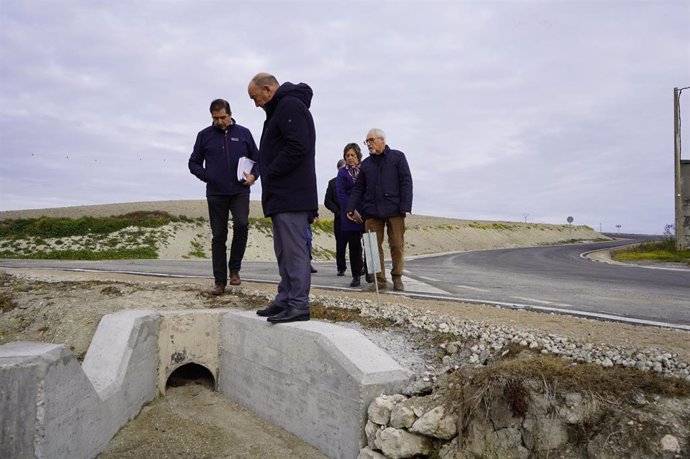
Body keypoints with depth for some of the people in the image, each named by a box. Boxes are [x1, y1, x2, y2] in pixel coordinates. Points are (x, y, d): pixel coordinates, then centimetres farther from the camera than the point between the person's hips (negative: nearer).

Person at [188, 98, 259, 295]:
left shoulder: (244, 133, 7)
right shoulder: (205, 135, 7)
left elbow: (257, 159, 14)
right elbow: (193, 163, 13)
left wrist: (253, 175, -5)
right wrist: (204, 175, -7)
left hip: (240, 192, -1)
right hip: (215, 194, 1)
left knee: (241, 224, -22)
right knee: (218, 236, 2)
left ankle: (235, 268, -1)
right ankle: (220, 281, 10)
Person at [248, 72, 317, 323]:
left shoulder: (290, 105, -8)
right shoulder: (280, 109, 24)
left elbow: (297, 148, -20)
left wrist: (269, 175, -13)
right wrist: (270, 185, 12)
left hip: (291, 196, -11)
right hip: (283, 196, 11)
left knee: (294, 250, -9)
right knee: (284, 251, 12)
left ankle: (298, 304, -5)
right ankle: (285, 300, 19)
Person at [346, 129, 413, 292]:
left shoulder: (397, 157, 7)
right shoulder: (365, 164, 18)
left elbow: (406, 182, 0)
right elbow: (358, 188, 17)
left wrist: (405, 206, -10)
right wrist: (350, 208, 5)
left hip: (394, 210, -3)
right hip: (372, 211, 3)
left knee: (397, 245, 0)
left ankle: (397, 278, 15)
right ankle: (380, 280, 6)